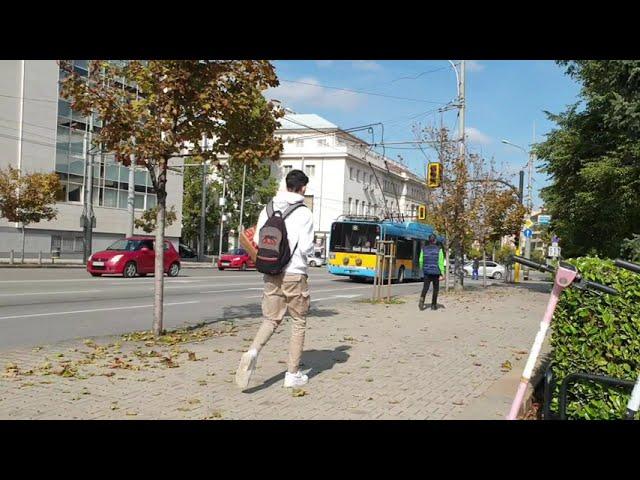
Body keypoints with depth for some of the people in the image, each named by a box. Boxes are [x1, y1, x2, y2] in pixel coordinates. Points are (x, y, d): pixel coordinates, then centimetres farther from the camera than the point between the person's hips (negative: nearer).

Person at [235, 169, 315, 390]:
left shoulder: (268, 209, 5)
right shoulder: (303, 213, -10)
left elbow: (256, 241, 5)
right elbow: (306, 248, -14)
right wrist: (312, 250, 8)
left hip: (271, 274, 4)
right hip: (294, 274, -4)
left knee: (271, 319, 14)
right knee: (299, 322, 10)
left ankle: (252, 352, -13)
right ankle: (293, 374, 15)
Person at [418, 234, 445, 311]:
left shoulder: (424, 249, 1)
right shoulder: (439, 249, -6)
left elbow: (421, 261, 5)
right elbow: (441, 262, -9)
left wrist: (422, 270, 20)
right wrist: (442, 274, -8)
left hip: (427, 271, 2)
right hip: (436, 272, -2)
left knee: (425, 287, 5)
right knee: (436, 288, 12)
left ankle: (422, 300, -22)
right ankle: (433, 305, 16)